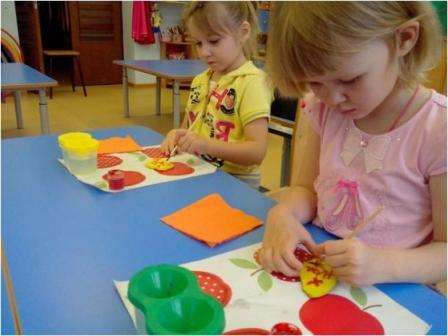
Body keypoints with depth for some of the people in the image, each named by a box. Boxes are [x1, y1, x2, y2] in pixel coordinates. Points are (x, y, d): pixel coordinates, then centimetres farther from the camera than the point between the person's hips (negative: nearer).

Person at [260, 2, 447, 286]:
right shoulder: (321, 107, -2)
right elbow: (307, 189, 4)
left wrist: (382, 265, -28)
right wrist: (283, 214, -16)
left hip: (393, 289, -4)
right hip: (317, 263, 4)